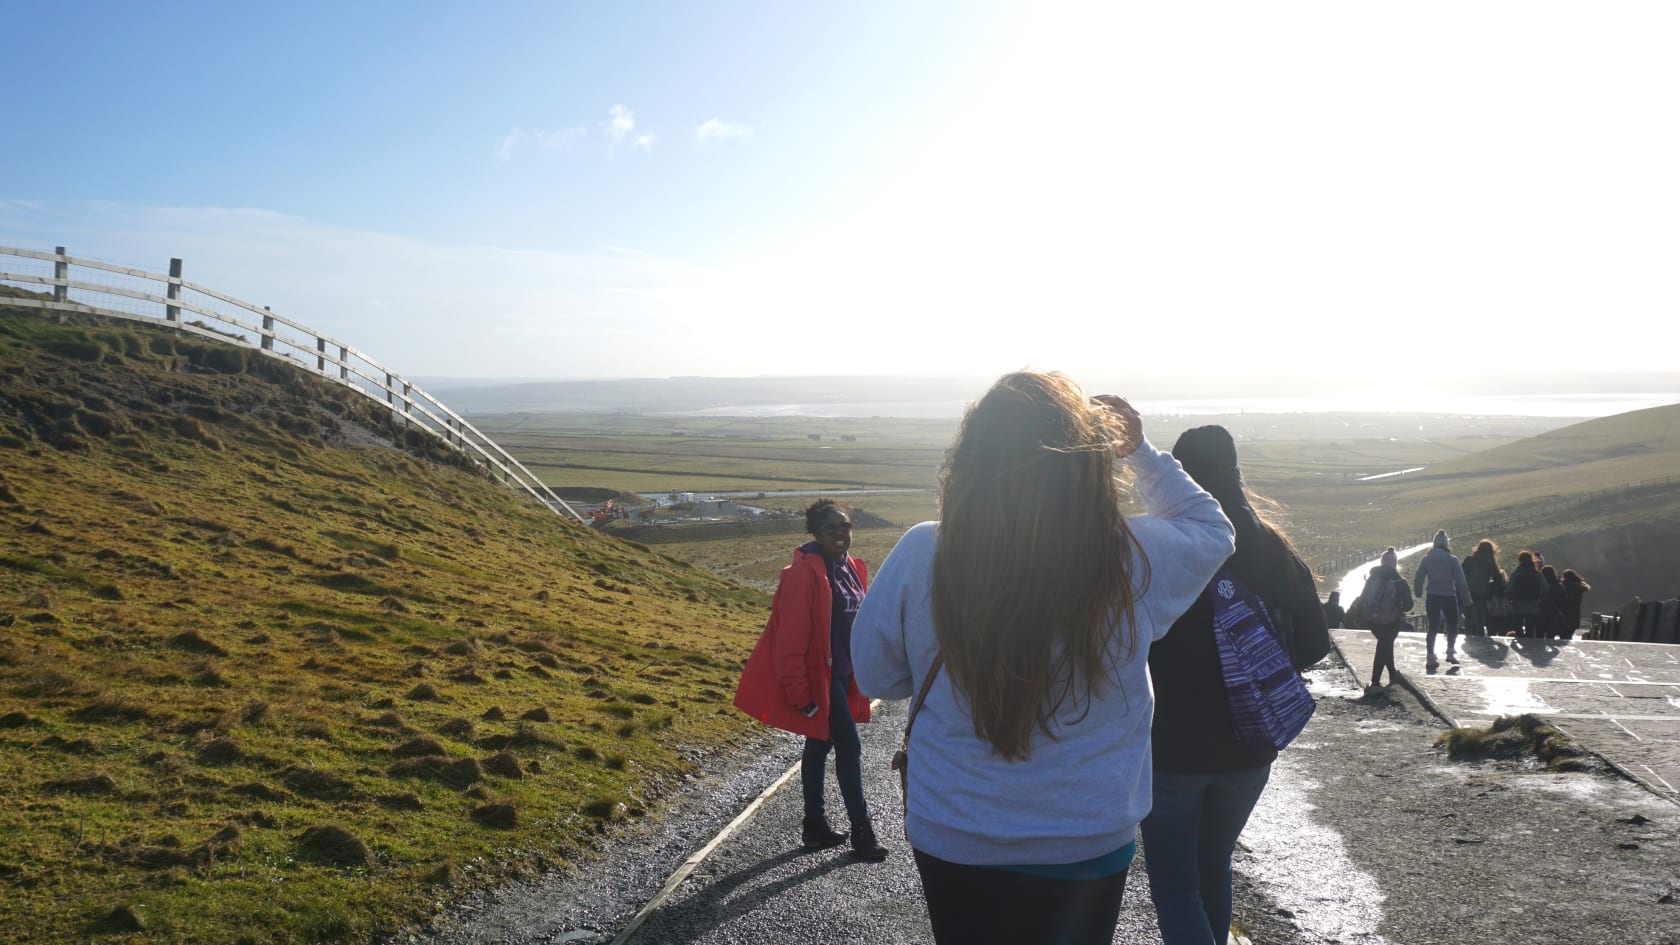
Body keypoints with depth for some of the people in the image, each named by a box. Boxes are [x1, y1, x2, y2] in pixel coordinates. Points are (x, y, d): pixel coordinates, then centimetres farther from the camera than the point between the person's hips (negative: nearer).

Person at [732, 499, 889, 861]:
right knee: (849, 747, -3)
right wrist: (799, 691, -21)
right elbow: (791, 637, -21)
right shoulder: (805, 573, -20)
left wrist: (858, 675, 17)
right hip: (820, 677, -8)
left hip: (842, 674, 8)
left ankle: (815, 826, 26)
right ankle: (861, 830, 9)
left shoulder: (851, 568, 6)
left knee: (820, 744, 16)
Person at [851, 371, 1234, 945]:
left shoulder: (919, 557, -20)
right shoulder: (1133, 558, -18)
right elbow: (1210, 529, 5)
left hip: (952, 842, 0)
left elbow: (876, 676, -4)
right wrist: (1141, 452, 8)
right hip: (1089, 846, 0)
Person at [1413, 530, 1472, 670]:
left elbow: (1417, 579, -2)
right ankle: (1451, 652, 12)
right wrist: (1466, 599, -1)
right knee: (1453, 626, 16)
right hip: (1449, 597, -2)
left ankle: (1430, 656, 1)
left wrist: (1419, 594, 13)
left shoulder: (1426, 560, -2)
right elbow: (1461, 581, -8)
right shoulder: (1452, 560, -8)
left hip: (1432, 598, 2)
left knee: (1433, 627, 6)